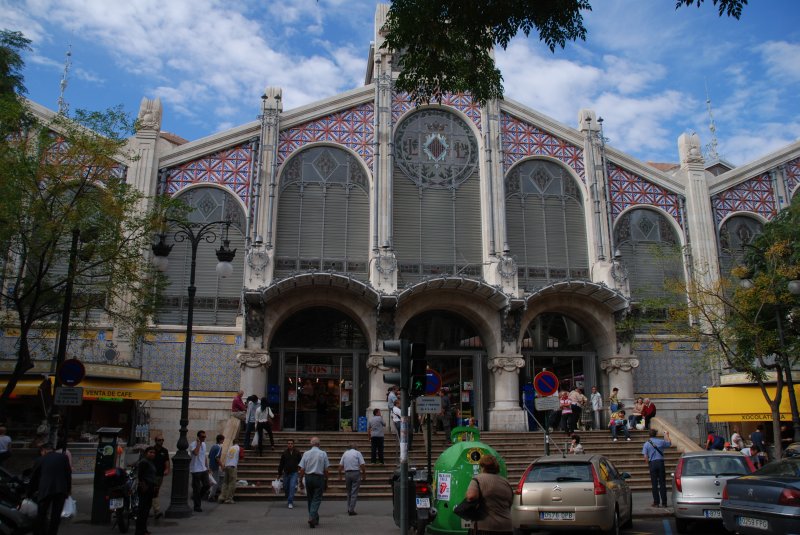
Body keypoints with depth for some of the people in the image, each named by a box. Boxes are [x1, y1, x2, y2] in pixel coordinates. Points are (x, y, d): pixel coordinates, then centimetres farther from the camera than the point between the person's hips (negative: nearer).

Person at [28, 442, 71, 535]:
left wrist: (29, 494, 28)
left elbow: (33, 478, 16)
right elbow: (68, 474, 9)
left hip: (45, 490, 0)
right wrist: (69, 488, 19)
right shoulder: (63, 457, 8)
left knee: (41, 514, 15)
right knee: (56, 515, 7)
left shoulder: (40, 460, 8)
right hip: (61, 490, 0)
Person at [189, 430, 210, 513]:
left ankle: (196, 497, 27)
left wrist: (207, 467, 19)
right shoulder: (193, 445, -13)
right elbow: (195, 453, -34)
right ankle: (197, 506, 10)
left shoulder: (204, 444, 11)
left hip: (204, 469, 7)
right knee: (197, 489, 0)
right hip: (196, 470, -7)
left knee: (207, 485, 5)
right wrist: (198, 443, -23)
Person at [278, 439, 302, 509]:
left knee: (292, 487, -13)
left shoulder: (297, 453, -2)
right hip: (286, 473, 2)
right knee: (286, 488, 10)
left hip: (294, 473, -2)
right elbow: (281, 464, 6)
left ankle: (290, 502, -9)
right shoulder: (284, 453, 0)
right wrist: (279, 473, 8)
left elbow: (300, 462, 3)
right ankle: (288, 499, 34)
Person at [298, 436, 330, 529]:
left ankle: (315, 519, 24)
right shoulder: (323, 454, -4)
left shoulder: (306, 454, -1)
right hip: (319, 478, -2)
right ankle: (312, 517, -17)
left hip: (308, 478, 2)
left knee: (310, 499, 15)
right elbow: (326, 470, -2)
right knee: (317, 499, 1)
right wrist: (326, 481, 7)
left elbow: (302, 469, -2)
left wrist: (301, 481, 7)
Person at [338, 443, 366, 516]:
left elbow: (340, 465, 5)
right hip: (356, 473, -3)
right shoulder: (358, 453, 2)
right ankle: (351, 510, -3)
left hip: (347, 474, 3)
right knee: (354, 493, 0)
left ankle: (349, 509, 19)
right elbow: (362, 465, -6)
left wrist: (340, 475, 10)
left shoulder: (345, 453, 11)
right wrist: (364, 475, 1)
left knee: (349, 492, 16)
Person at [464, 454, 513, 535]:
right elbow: (510, 502, 19)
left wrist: (467, 495, 0)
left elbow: (471, 496, -21)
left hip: (486, 527, -6)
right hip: (506, 527, 6)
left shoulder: (479, 479, -6)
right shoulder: (506, 482, 12)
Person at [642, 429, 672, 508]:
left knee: (654, 484, 4)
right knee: (662, 483, 5)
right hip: (661, 462, 1)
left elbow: (645, 457, -5)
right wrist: (666, 435, 37)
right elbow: (669, 443, 23)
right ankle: (664, 502, 6)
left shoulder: (646, 444, 0)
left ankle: (656, 502, 6)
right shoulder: (661, 441, 1)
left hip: (652, 463, -1)